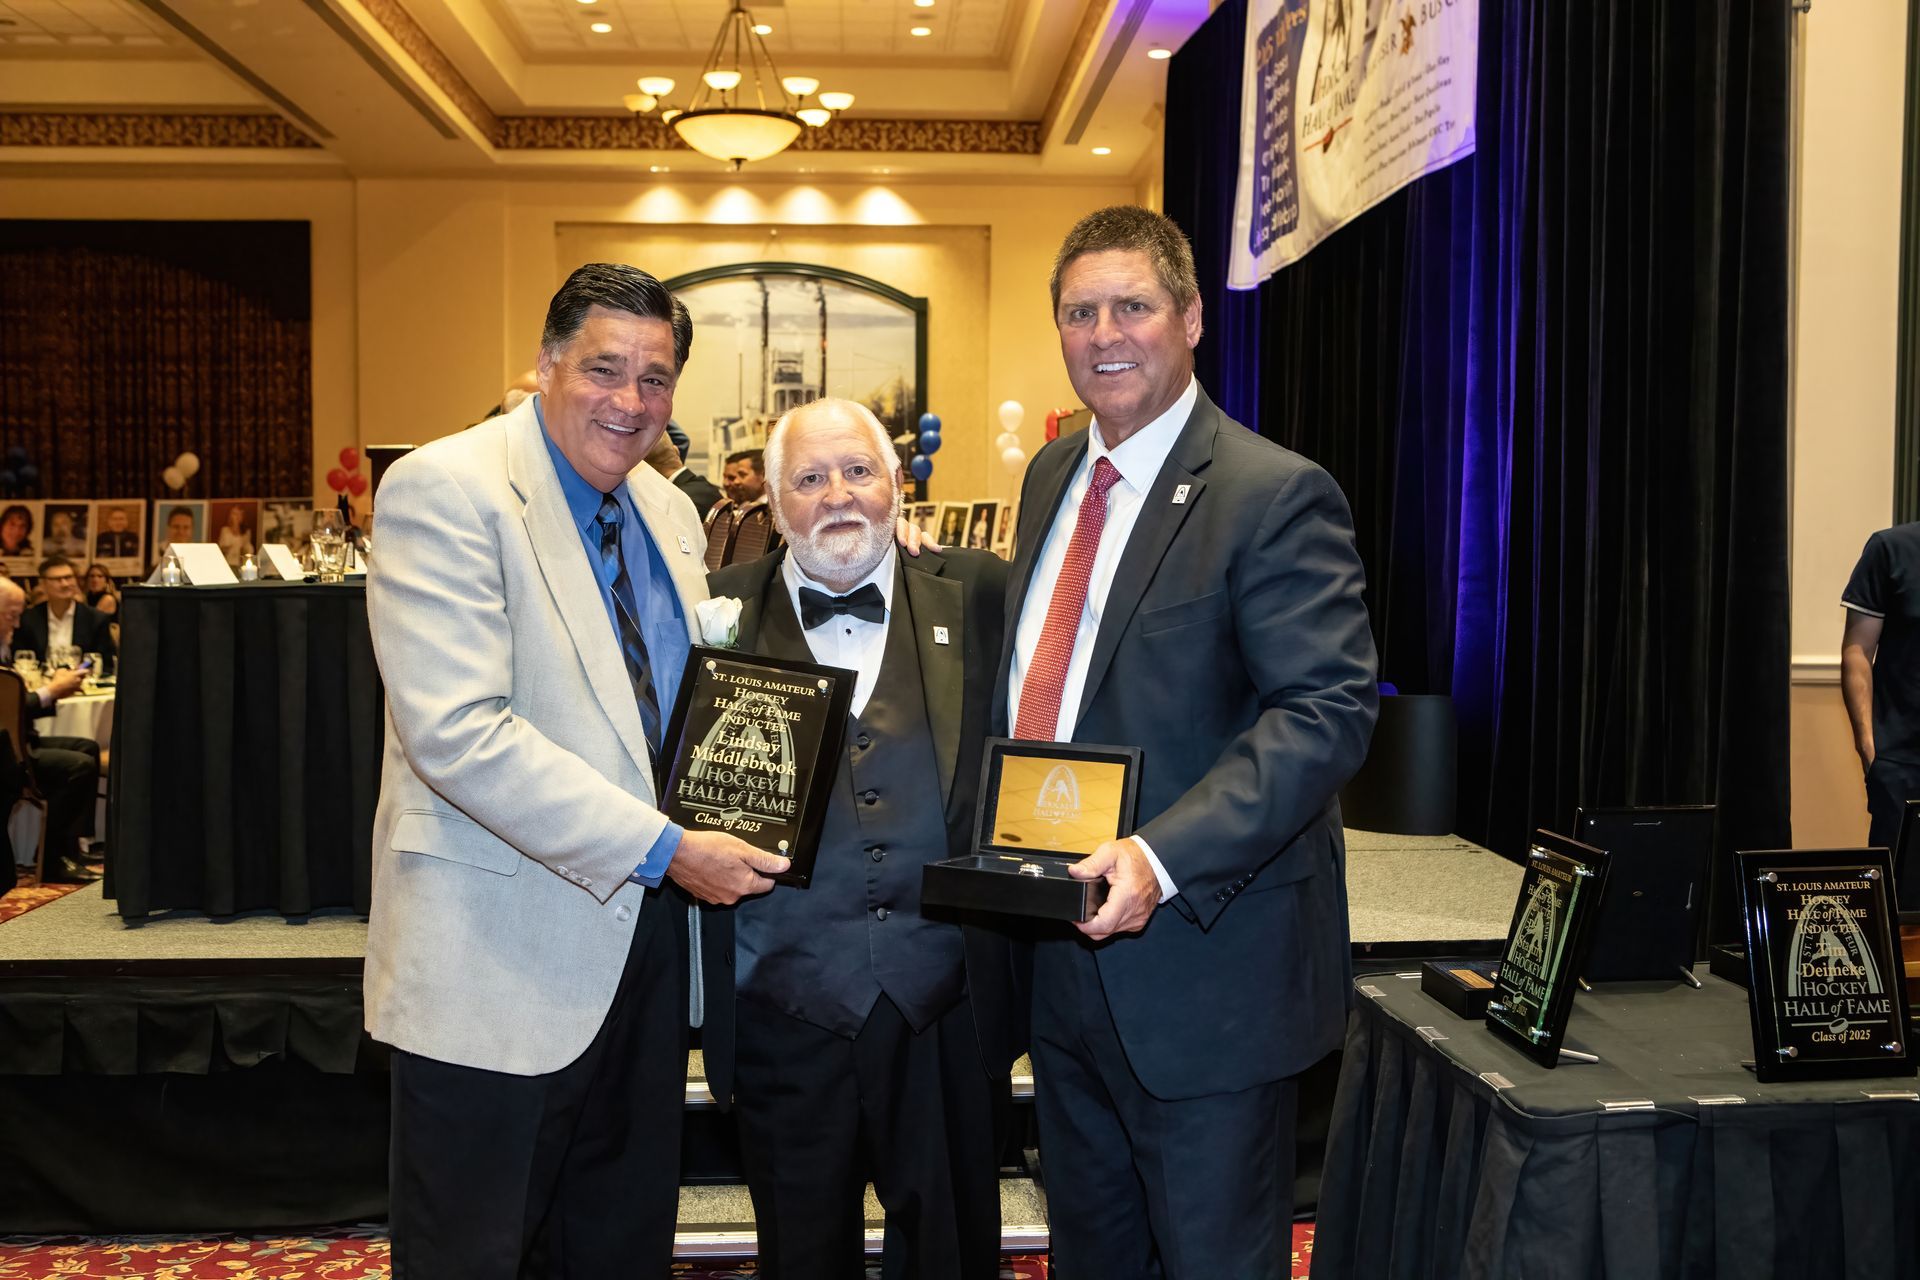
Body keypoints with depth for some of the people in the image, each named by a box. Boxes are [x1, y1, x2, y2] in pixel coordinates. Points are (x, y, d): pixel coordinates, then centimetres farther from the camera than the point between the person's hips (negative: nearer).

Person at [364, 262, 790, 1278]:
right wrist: (663, 849, -23)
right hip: (503, 957, -7)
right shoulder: (443, 489, -13)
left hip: (644, 930, 7)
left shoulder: (668, 515, 10)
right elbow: (458, 733, -23)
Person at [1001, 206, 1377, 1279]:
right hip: (1066, 950, 7)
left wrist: (1161, 858, -31)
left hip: (1204, 961, -7)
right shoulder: (1053, 476, 9)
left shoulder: (1276, 494, -15)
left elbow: (1328, 710, -22)